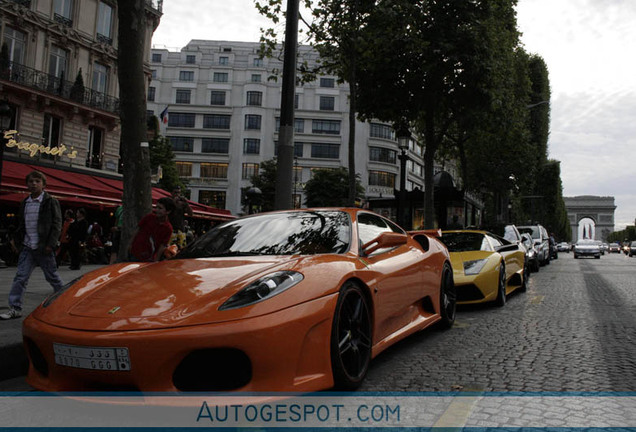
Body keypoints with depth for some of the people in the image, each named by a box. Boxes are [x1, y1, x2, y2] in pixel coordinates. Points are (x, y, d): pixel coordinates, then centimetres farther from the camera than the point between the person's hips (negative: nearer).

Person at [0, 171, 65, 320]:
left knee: (52, 277, 5)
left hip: (44, 248, -5)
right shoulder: (25, 203, 14)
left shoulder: (51, 202, -4)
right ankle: (15, 308, 3)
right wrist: (18, 242, 10)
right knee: (20, 277, 0)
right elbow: (21, 225, 20)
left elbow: (57, 225, -7)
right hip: (27, 248, 5)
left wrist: (50, 244, -14)